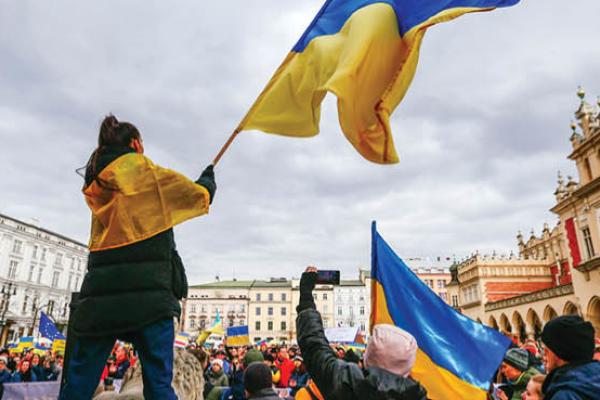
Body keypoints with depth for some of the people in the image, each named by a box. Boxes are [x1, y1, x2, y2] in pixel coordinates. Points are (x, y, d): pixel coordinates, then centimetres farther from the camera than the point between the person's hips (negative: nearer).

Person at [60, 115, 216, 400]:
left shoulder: (96, 184, 17)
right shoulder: (149, 174, 1)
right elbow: (201, 195, 8)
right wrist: (208, 178, 29)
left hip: (101, 290, 5)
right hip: (147, 289, -5)